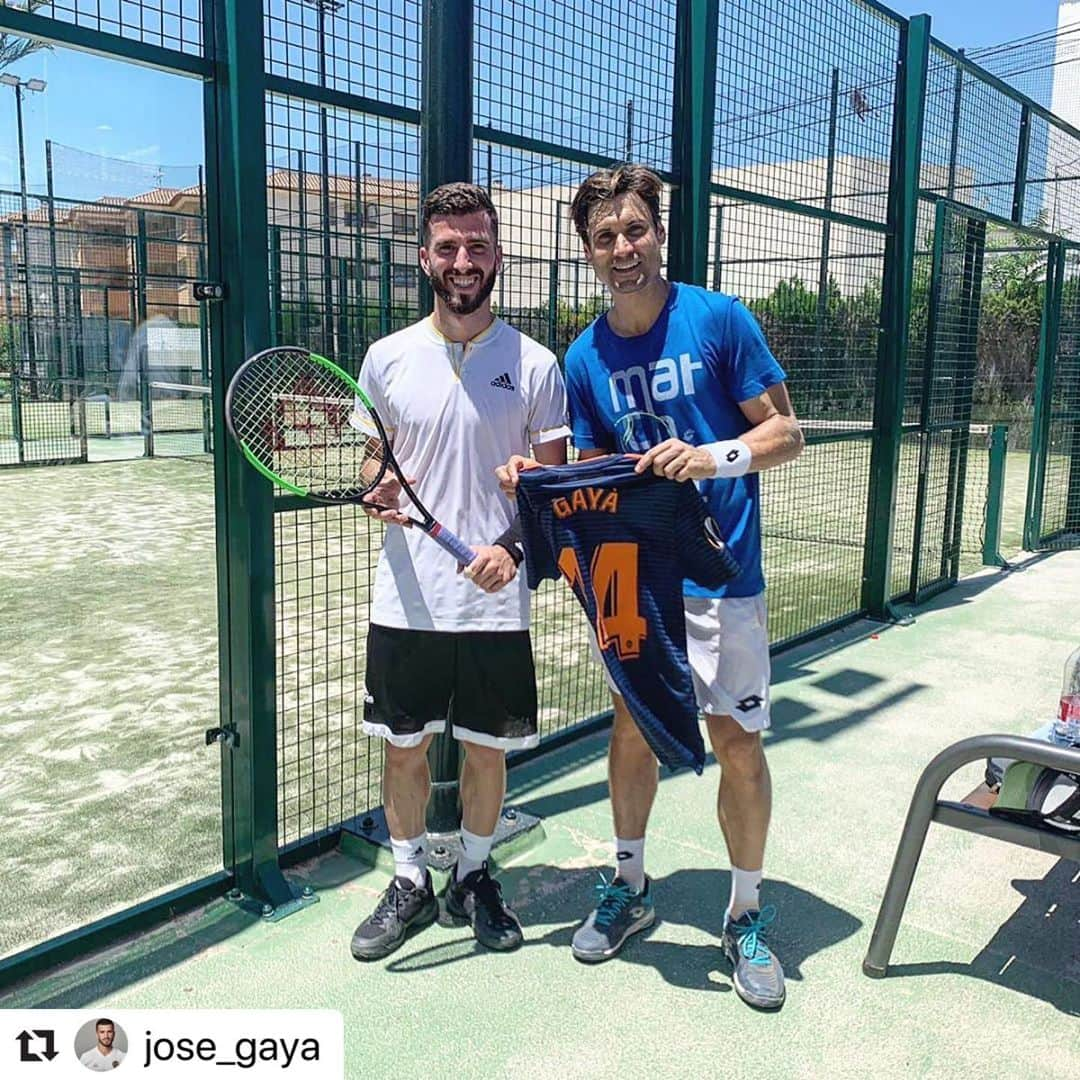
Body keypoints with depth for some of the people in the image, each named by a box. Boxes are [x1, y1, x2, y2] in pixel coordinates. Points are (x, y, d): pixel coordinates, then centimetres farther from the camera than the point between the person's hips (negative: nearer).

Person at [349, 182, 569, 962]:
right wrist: (378, 492, -11)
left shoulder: (535, 365, -1)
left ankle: (474, 878, 34)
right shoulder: (388, 358, 3)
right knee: (404, 748, 11)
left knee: (488, 749, 11)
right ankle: (410, 883, 32)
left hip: (495, 603, -1)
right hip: (406, 603, 1)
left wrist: (514, 548, -17)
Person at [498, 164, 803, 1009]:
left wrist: (714, 456, -25)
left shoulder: (720, 319, -8)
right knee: (632, 726, 13)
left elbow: (787, 433, -7)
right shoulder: (585, 357, 4)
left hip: (720, 574, -3)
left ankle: (748, 916, 22)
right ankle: (631, 888, 33)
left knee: (737, 742, 1)